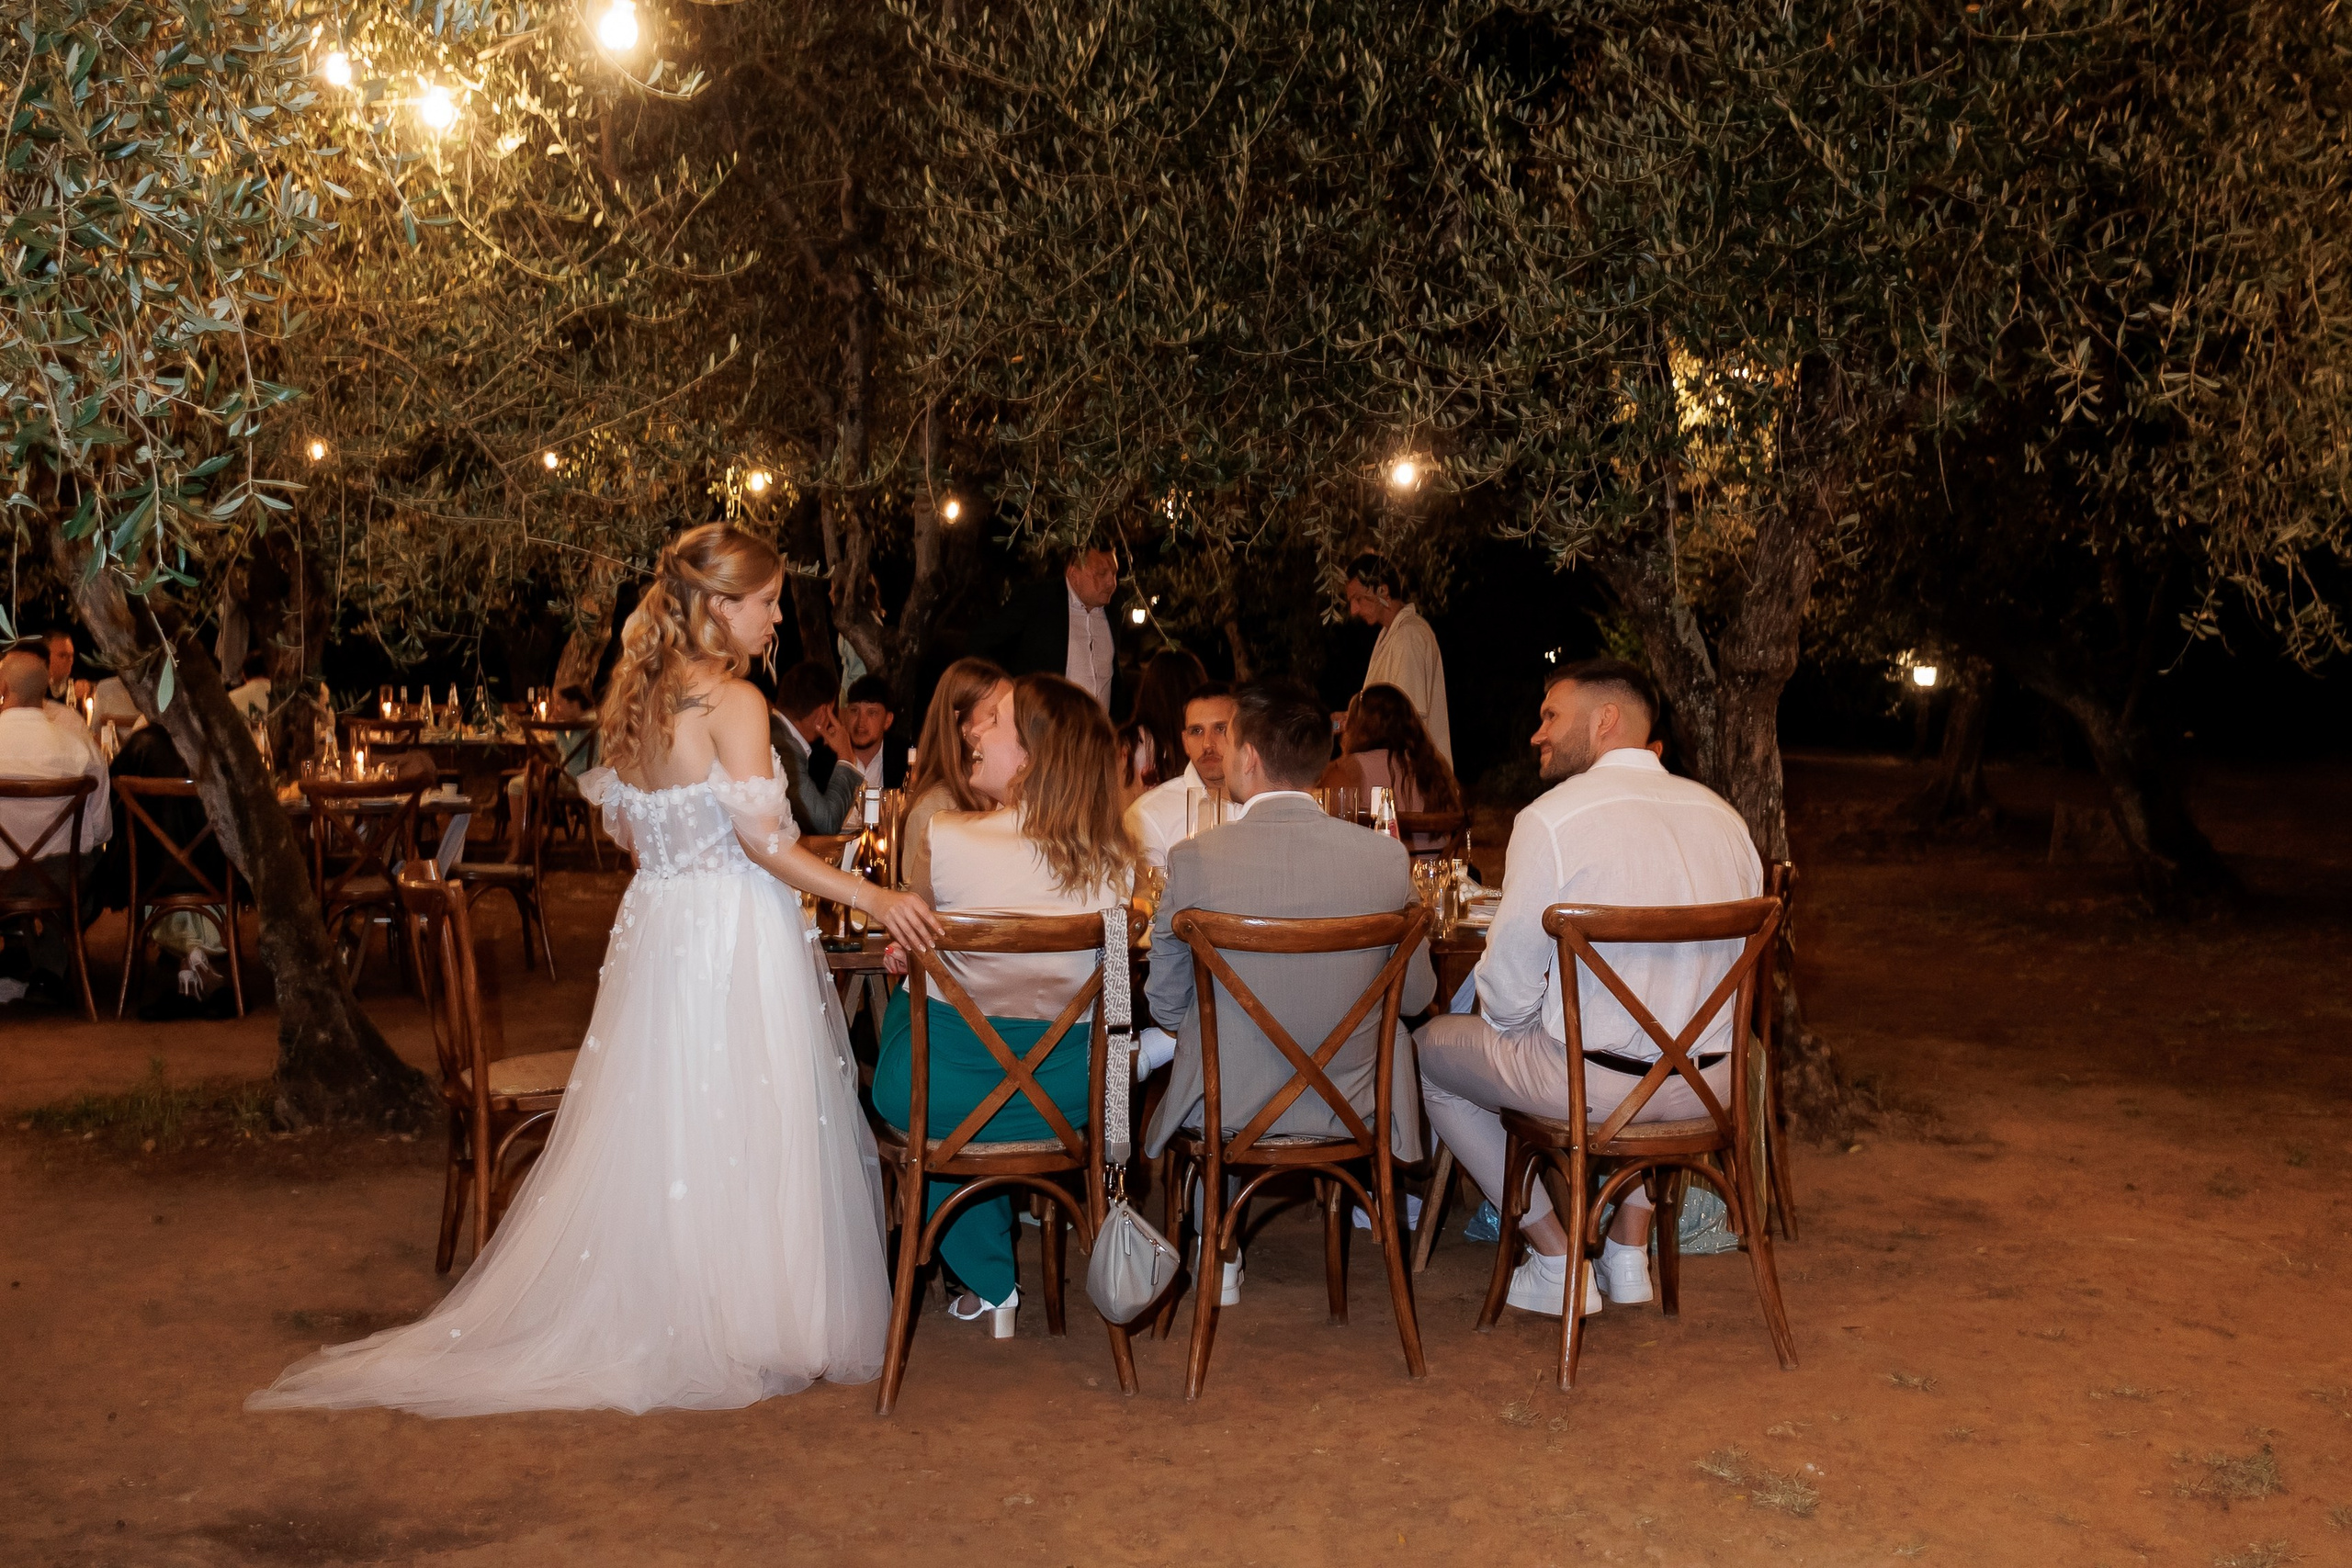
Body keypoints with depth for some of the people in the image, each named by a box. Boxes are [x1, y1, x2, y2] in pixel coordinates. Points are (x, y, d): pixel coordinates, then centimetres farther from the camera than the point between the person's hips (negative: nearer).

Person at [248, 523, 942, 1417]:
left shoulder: (635, 699, 7)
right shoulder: (733, 702, -16)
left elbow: (623, 829, 15)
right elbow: (764, 840, -19)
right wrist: (869, 897, -16)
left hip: (657, 930, 8)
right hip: (735, 938, -8)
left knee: (655, 1126, 14)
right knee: (737, 1133, 2)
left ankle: (641, 1317, 22)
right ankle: (741, 1325, 11)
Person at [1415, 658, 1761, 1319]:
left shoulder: (1550, 818, -15)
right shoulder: (1723, 816, 4)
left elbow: (1508, 989, -12)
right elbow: (1734, 961, 14)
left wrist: (1511, 1024, 11)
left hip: (1589, 1081, -6)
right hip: (1709, 1084, 6)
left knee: (1426, 1048, 19)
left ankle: (1558, 1263, 17)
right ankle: (1630, 1251, 36)